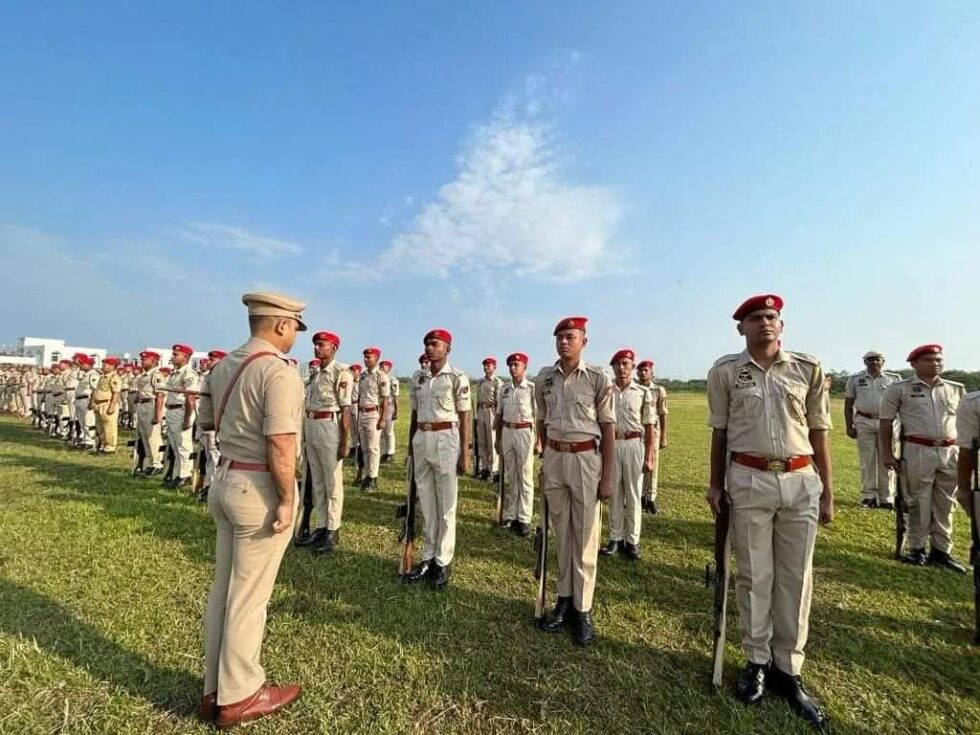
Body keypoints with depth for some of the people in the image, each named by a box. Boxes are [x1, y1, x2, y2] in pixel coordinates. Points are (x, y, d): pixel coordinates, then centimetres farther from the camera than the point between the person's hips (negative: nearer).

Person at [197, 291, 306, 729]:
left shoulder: (223, 366, 8)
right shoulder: (279, 371, -19)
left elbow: (207, 423, 18)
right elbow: (280, 444, -24)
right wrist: (287, 499, -17)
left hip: (226, 480, 9)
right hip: (260, 488, -8)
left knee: (223, 588, 18)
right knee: (249, 595, 5)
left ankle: (215, 688, 33)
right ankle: (237, 697, 23)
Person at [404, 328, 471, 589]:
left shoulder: (457, 378, -6)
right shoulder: (418, 379, 10)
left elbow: (464, 417, -5)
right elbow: (414, 415, 15)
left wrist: (464, 454, -8)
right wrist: (410, 448, 15)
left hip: (446, 440, -5)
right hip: (421, 440, 6)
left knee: (446, 505, 4)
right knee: (426, 503, 13)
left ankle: (443, 562, 16)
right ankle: (428, 557, 26)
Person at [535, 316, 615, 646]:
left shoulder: (598, 377, -6)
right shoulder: (544, 377, 4)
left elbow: (608, 428, -4)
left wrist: (607, 477, -6)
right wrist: (543, 460, 14)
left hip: (586, 459, -3)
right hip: (553, 459, 4)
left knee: (585, 537, 6)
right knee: (561, 533, 14)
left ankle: (583, 610, 19)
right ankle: (564, 601, 28)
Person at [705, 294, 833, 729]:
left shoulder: (808, 369, 5)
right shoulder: (725, 371, 0)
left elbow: (818, 432, 7)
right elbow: (719, 432, 4)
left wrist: (827, 491, 6)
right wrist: (716, 484, 5)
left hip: (801, 482, 2)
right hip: (749, 481, -1)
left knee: (796, 578, 9)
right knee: (754, 576, 9)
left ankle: (788, 668, 25)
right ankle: (757, 662, 26)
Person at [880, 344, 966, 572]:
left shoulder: (957, 389, 10)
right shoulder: (899, 389, -1)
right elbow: (886, 422, 0)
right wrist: (887, 453, -4)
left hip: (951, 452, 4)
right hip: (918, 451, -4)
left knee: (945, 505, 11)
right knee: (919, 503, 4)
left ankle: (941, 551, 22)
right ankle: (917, 549, 17)